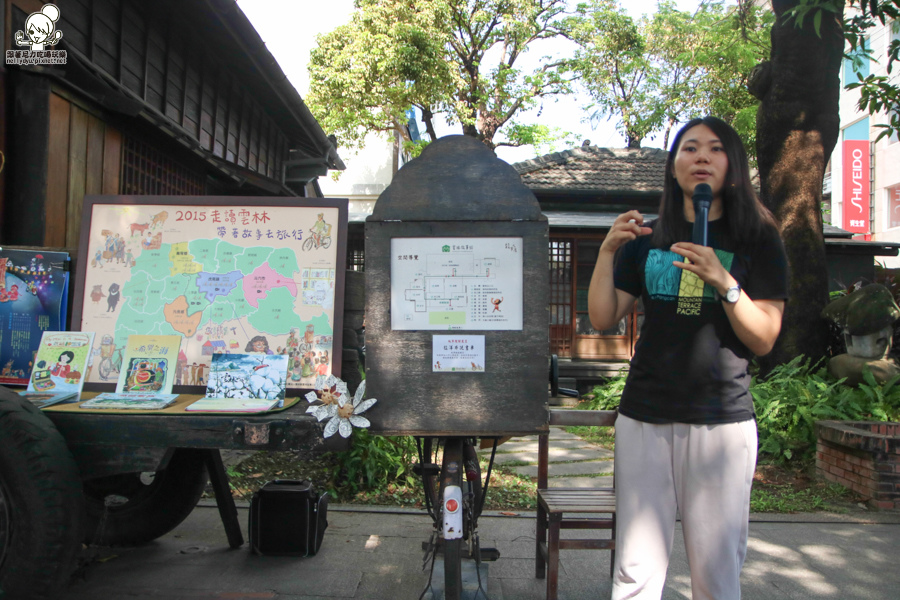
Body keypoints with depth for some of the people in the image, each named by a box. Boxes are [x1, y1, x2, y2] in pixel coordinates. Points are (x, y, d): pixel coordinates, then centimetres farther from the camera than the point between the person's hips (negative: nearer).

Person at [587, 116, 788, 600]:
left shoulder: (757, 240, 5)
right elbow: (603, 320, 7)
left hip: (722, 419, -1)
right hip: (645, 418, 2)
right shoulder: (647, 240, 12)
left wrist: (723, 282, -17)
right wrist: (608, 252, -5)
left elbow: (764, 341, -2)